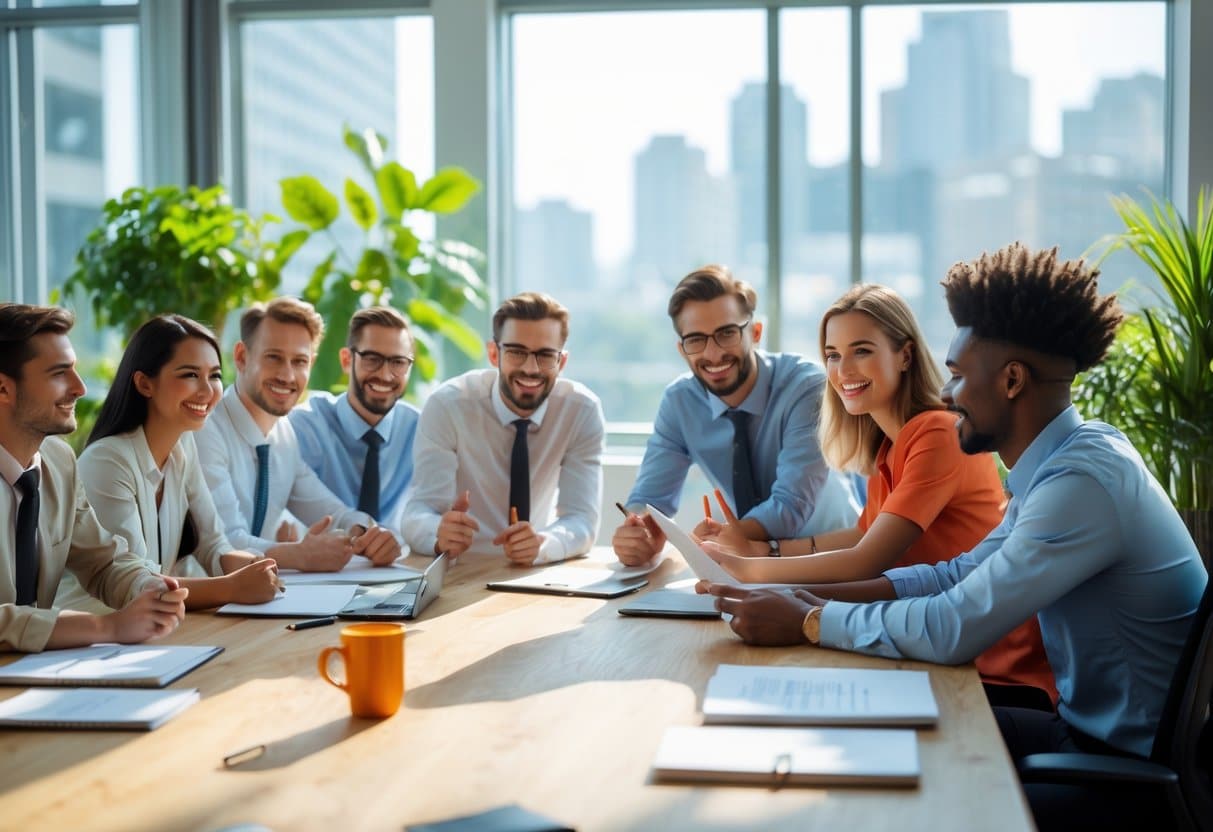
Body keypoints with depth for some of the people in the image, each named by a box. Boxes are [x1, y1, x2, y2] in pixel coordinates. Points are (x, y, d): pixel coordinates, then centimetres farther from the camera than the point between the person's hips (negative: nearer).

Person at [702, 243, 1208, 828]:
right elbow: (963, 575, 7)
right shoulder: (1071, 456, 5)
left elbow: (951, 630, -27)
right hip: (1092, 729, 8)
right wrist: (816, 596, -3)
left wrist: (807, 622, -15)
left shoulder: (1085, 479, -25)